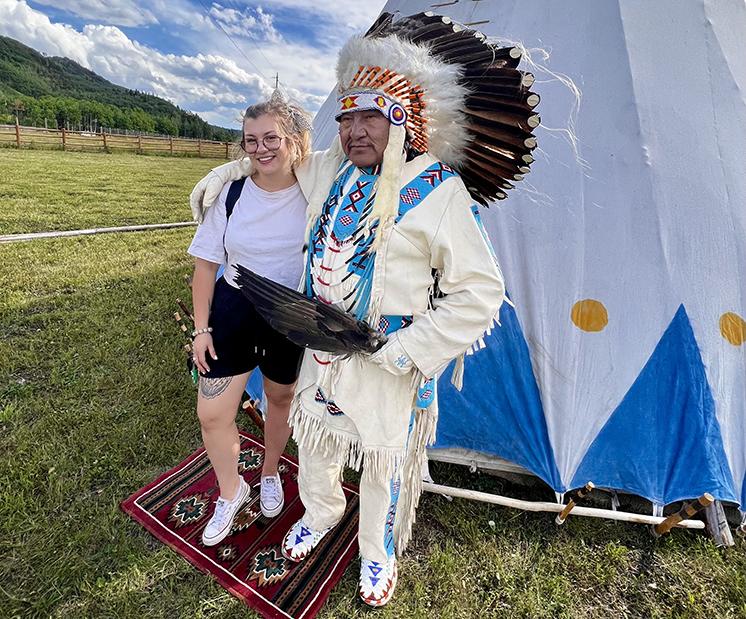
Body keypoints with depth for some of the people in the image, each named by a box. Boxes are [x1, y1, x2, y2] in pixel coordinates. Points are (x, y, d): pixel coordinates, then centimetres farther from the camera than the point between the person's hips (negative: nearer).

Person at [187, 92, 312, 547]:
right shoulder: (230, 193, -8)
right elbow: (206, 264, 0)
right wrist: (201, 327, -1)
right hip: (233, 309, 1)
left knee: (281, 398, 17)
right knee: (212, 413, 3)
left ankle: (271, 473, 48)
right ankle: (231, 492, 33)